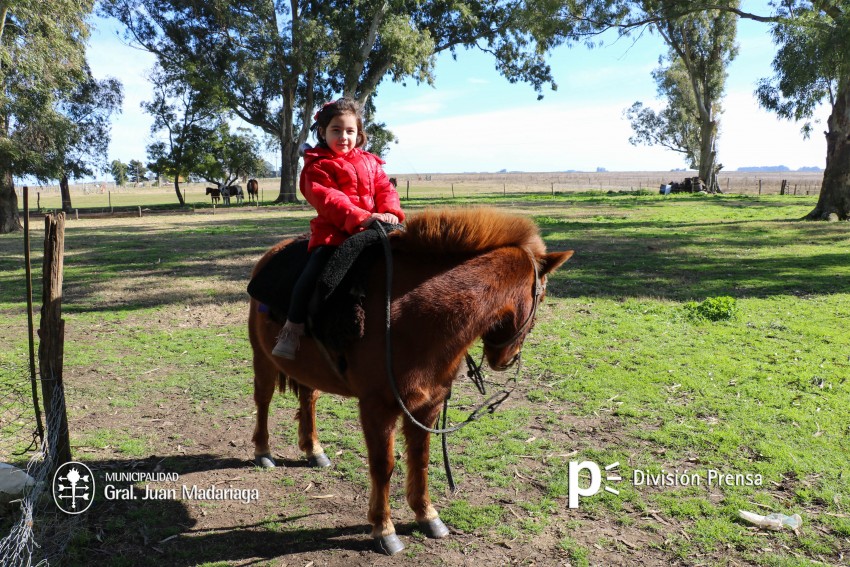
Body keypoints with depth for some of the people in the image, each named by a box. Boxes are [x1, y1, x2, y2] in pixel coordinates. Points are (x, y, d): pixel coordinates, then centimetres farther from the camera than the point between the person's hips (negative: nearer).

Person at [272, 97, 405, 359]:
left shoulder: (369, 162, 19)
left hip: (369, 230, 5)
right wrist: (361, 217, -27)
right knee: (314, 271, -24)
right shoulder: (317, 166, 0)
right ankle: (292, 328, -14)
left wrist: (390, 212, -12)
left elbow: (385, 189, 12)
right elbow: (328, 199, -14)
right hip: (333, 232, -5)